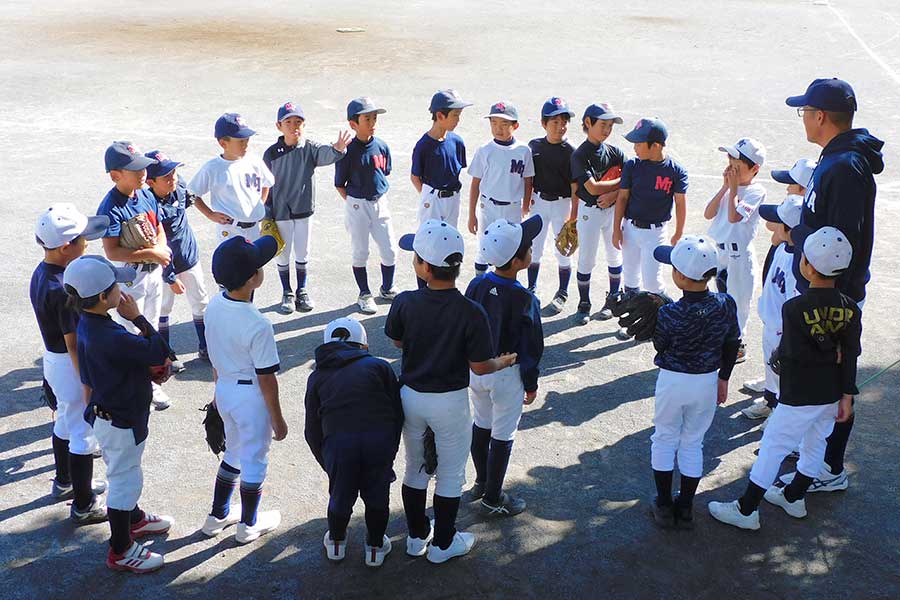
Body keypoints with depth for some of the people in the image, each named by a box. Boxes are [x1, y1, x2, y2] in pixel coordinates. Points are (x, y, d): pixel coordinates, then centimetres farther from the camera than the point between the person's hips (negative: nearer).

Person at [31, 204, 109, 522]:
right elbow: (74, 343, -26)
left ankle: (65, 482, 46)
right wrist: (90, 386, -19)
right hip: (71, 367, -9)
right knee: (84, 434, 5)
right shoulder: (63, 290, -30)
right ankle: (84, 505, 18)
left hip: (52, 360, 9)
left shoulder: (41, 274, -1)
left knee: (65, 422, 26)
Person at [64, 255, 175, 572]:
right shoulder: (111, 337, -36)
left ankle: (133, 519, 52)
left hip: (109, 412, 10)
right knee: (125, 480, 8)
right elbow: (161, 354, -26)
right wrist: (137, 317, -20)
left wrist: (153, 362, -6)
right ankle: (120, 551, 24)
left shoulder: (88, 324, -5)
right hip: (120, 422, -9)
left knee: (127, 474, 29)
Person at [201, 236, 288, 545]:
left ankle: (218, 516, 38)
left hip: (225, 389, 7)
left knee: (235, 451, 26)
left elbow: (215, 356, 6)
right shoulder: (257, 325, -29)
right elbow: (266, 378, -20)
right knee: (255, 459, 14)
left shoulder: (214, 306, -8)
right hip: (252, 396, -7)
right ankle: (248, 524, 31)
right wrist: (277, 419, -8)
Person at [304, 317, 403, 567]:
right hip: (380, 439, -1)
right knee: (377, 495, 19)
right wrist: (390, 451, 20)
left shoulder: (318, 377, 22)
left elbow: (312, 430, 19)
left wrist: (326, 463, 29)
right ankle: (375, 547, 34)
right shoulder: (379, 366, 19)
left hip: (338, 441, 1)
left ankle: (336, 543, 43)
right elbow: (397, 412, 12)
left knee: (341, 495, 22)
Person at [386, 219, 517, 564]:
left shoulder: (404, 303, -16)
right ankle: (442, 544, 28)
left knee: (415, 468, 22)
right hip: (450, 401, -3)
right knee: (451, 475, 16)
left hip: (410, 396, 3)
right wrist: (503, 363, 6)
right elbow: (480, 367, -15)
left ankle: (417, 536, 36)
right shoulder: (471, 313, -23)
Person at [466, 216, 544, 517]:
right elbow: (529, 347, -16)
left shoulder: (477, 285, -8)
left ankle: (482, 481, 41)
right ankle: (492, 499, 20)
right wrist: (531, 384, -2)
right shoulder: (524, 300, -23)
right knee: (502, 436, 8)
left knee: (481, 425, 23)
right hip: (506, 375, -6)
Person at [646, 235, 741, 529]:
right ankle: (685, 509, 25)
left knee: (665, 439, 17)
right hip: (708, 383, 3)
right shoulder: (726, 305, -12)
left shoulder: (669, 314, -24)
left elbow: (660, 346, -6)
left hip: (673, 382, -3)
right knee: (693, 442, 18)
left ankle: (664, 506, 24)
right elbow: (732, 346, 2)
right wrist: (723, 378, 16)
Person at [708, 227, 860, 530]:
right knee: (815, 443, 22)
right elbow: (850, 356, 0)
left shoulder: (794, 308, -22)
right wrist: (847, 397, 6)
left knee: (772, 447, 4)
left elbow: (790, 354, -20)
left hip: (799, 398, -6)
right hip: (832, 396, 6)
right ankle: (794, 497, 40)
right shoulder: (850, 308, -5)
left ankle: (746, 510, 13)